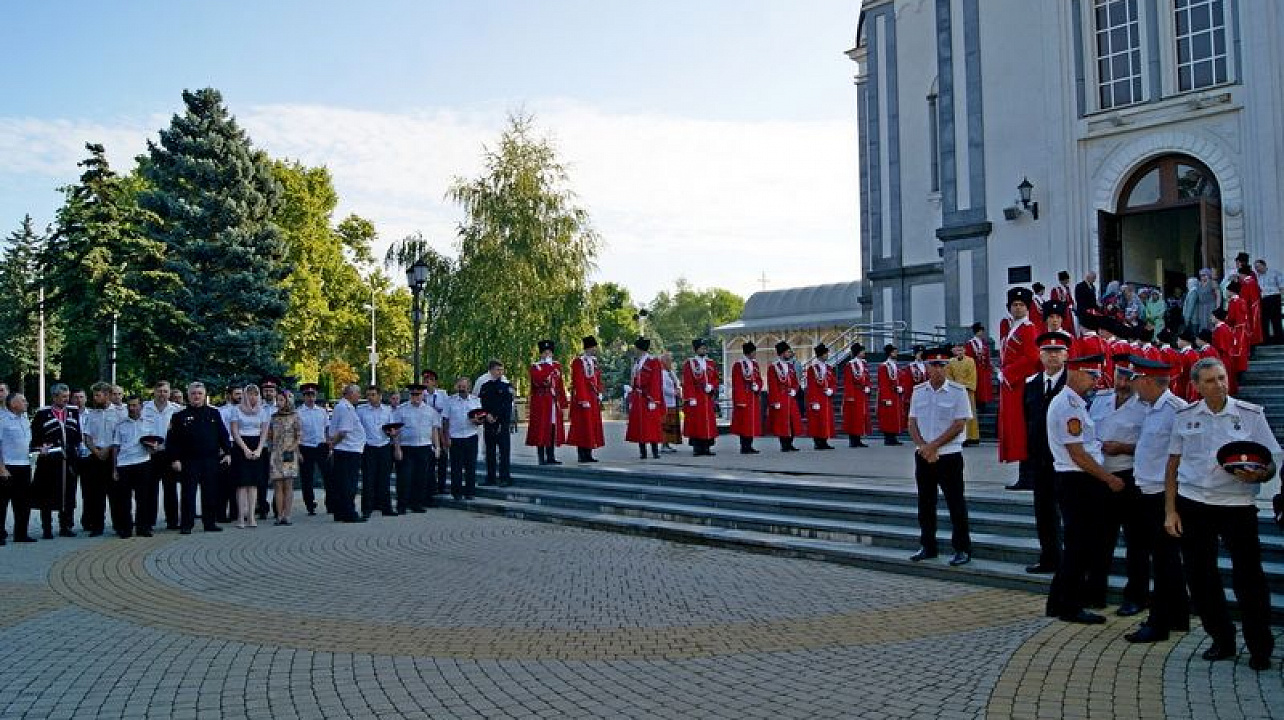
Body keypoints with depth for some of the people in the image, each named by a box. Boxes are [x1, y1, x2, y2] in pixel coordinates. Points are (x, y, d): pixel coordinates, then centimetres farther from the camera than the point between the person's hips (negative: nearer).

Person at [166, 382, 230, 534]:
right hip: (189, 462, -2)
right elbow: (172, 440, 1)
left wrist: (227, 452, 3)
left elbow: (223, 435, 12)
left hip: (210, 460, 2)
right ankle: (186, 524, 4)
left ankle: (210, 522, 13)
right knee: (188, 494, -1)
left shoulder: (214, 414, 11)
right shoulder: (180, 416, 4)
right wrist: (174, 459, -6)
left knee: (210, 493, 5)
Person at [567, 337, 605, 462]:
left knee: (593, 425, 9)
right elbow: (578, 382, -17)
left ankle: (588, 454, 15)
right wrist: (583, 400, -20)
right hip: (583, 397, -9)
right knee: (583, 425, -6)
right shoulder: (578, 361, -12)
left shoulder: (593, 360, 15)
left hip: (594, 399, 9)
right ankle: (582, 455, -1)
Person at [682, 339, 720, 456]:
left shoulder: (711, 364, 15)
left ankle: (707, 447, 9)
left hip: (708, 399, 5)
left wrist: (711, 386, -5)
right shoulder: (689, 363, -1)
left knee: (709, 423, 4)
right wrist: (691, 398, -14)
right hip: (695, 399, -5)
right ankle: (697, 448, 0)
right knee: (695, 423, -5)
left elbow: (716, 379, 16)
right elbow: (687, 382, -7)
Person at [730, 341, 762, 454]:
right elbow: (736, 384, -11)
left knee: (753, 422, 7)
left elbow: (759, 380, 18)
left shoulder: (755, 364, 14)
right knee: (744, 423, -5)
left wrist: (757, 386, -6)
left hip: (755, 398, 7)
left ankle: (749, 446, 13)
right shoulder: (738, 365, -8)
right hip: (744, 398, -7)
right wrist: (739, 400, -16)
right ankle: (744, 447, -1)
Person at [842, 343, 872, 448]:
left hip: (864, 395, 7)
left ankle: (858, 440, 14)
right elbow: (847, 382, -11)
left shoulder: (865, 364, 14)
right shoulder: (850, 365, -8)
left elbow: (868, 379, 20)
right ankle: (852, 441, -1)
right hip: (854, 395, -7)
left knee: (862, 417, 8)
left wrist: (868, 387, 2)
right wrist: (849, 396, -16)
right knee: (854, 417, -5)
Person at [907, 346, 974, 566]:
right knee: (925, 503, 11)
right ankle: (928, 547, 22)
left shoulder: (958, 391, -6)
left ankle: (962, 550, 9)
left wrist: (934, 446, -13)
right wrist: (924, 447, -9)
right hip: (923, 456, 4)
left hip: (949, 455, -4)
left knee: (956, 504, 0)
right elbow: (912, 423, 6)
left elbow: (959, 425, -10)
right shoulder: (918, 392, 6)